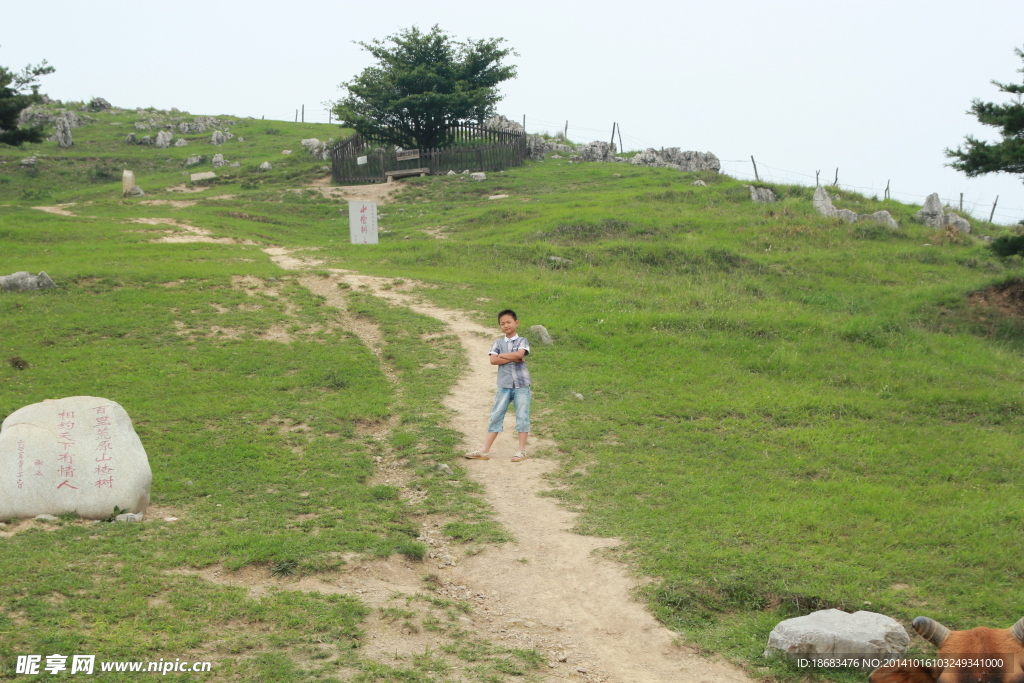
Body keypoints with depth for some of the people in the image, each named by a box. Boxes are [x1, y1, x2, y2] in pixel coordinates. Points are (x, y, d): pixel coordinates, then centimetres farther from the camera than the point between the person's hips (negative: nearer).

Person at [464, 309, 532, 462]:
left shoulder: (522, 341, 3)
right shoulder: (498, 342, 9)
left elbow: (519, 354, -18)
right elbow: (493, 360, -6)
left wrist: (502, 355, -7)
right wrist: (513, 358, -12)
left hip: (521, 385, -2)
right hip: (504, 385, 2)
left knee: (522, 416, 0)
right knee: (496, 416, 2)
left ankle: (522, 451, 7)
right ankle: (484, 451, 3)